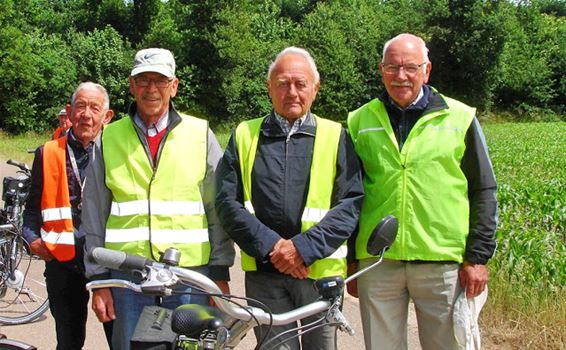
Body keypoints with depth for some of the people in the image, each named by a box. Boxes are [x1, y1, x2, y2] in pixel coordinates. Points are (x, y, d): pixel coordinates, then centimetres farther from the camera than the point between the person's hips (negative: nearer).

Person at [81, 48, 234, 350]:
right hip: (127, 278, 1)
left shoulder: (200, 134, 5)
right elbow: (94, 215, 8)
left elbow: (219, 209, 5)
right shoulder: (109, 138, 7)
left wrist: (220, 274, 2)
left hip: (191, 273, -1)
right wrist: (98, 280, 5)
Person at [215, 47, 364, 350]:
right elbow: (227, 202, 2)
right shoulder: (245, 136, 9)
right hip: (263, 274, 1)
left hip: (320, 271, 0)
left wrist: (303, 248, -15)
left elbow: (351, 203, -3)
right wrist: (271, 245, -11)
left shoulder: (336, 137, 5)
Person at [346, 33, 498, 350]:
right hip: (377, 263, 2)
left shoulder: (459, 118, 4)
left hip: (443, 264, -1)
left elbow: (483, 192, 5)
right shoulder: (360, 121, 9)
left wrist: (478, 257, -1)